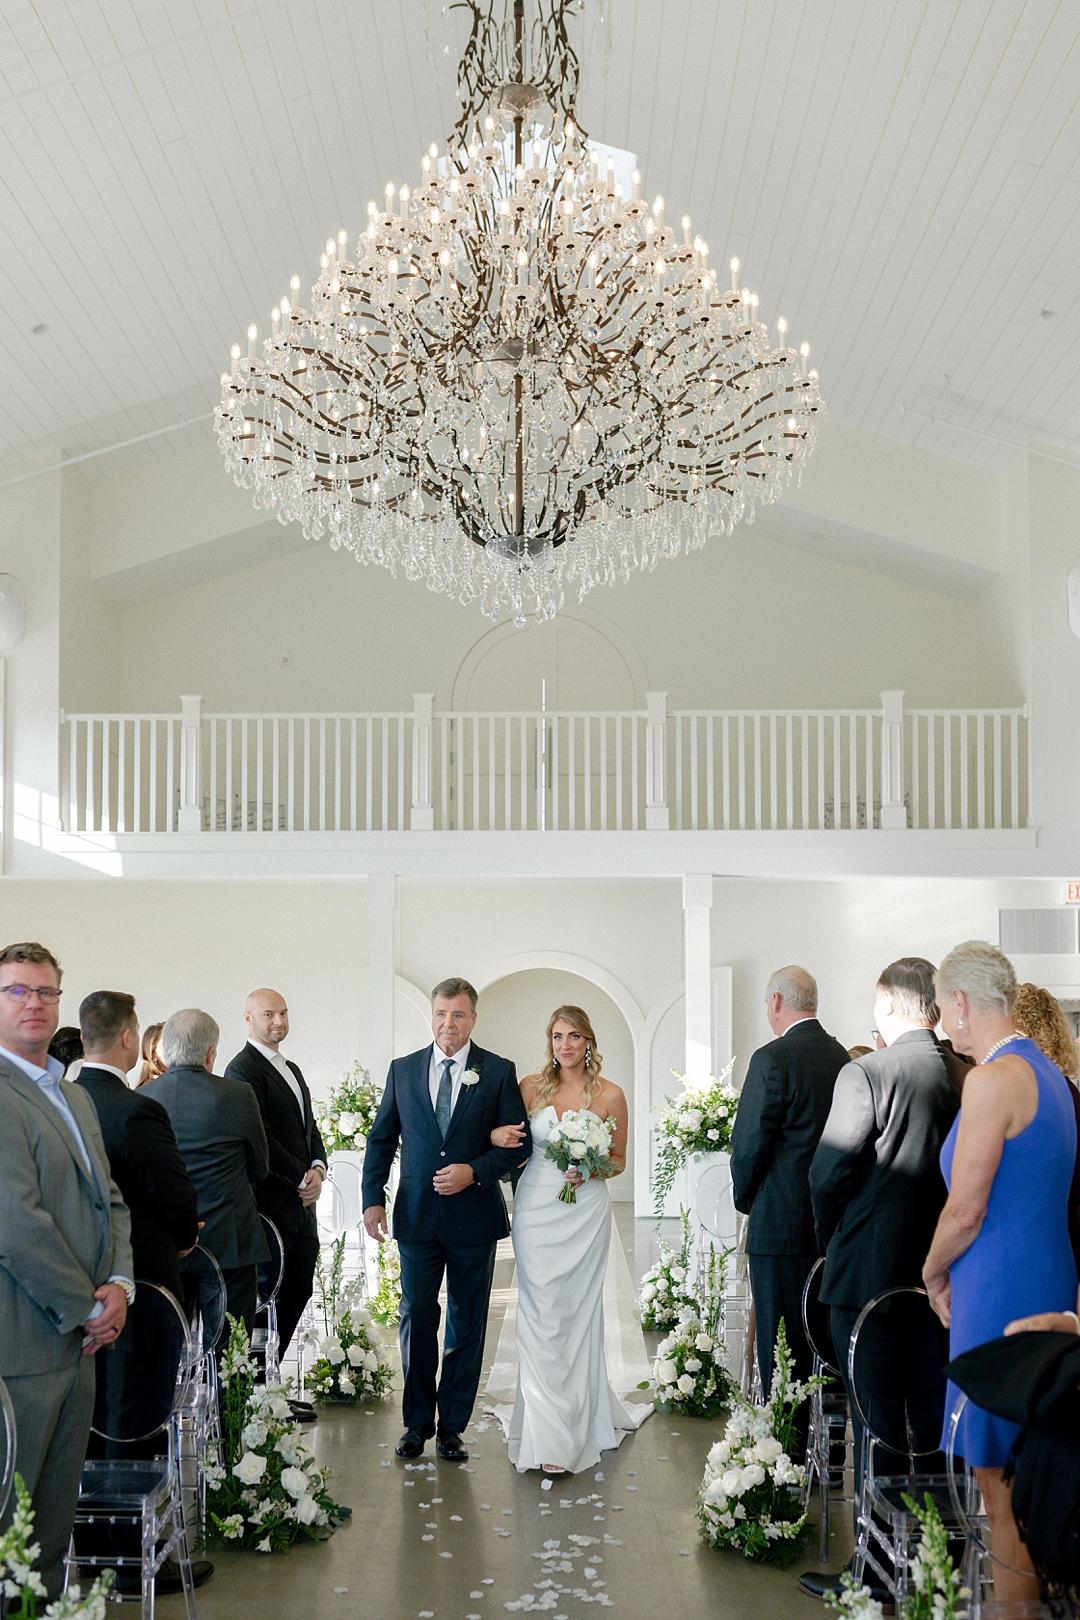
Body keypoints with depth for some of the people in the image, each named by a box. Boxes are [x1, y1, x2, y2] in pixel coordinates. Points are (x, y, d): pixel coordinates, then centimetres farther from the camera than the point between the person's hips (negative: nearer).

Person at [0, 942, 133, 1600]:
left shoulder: (76, 1098, 16)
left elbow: (110, 1201, 17)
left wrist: (120, 1284, -1)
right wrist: (88, 1307, -12)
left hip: (76, 1342, 9)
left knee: (56, 1515, 16)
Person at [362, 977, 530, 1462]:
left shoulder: (499, 1072, 0)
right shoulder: (403, 1070, 6)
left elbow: (520, 1140, -1)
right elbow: (381, 1139, 9)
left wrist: (474, 1172, -14)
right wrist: (373, 1198, -1)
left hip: (474, 1219, -1)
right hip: (417, 1217, 1)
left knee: (466, 1327, 7)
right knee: (416, 1319, 5)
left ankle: (452, 1426, 18)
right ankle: (417, 1422, 19)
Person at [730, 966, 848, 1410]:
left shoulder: (772, 1059, -14)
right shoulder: (841, 1057, 7)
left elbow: (749, 1143, -13)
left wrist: (745, 1199, 4)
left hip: (781, 1224, -7)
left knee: (780, 1343, -1)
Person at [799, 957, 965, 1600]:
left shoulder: (865, 1074, -15)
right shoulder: (970, 1079, 1)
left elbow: (829, 1173, -14)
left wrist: (835, 1242, 3)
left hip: (873, 1274, -6)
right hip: (945, 1275, 6)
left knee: (879, 1426, 2)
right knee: (936, 1419, 15)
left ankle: (878, 1569, 9)